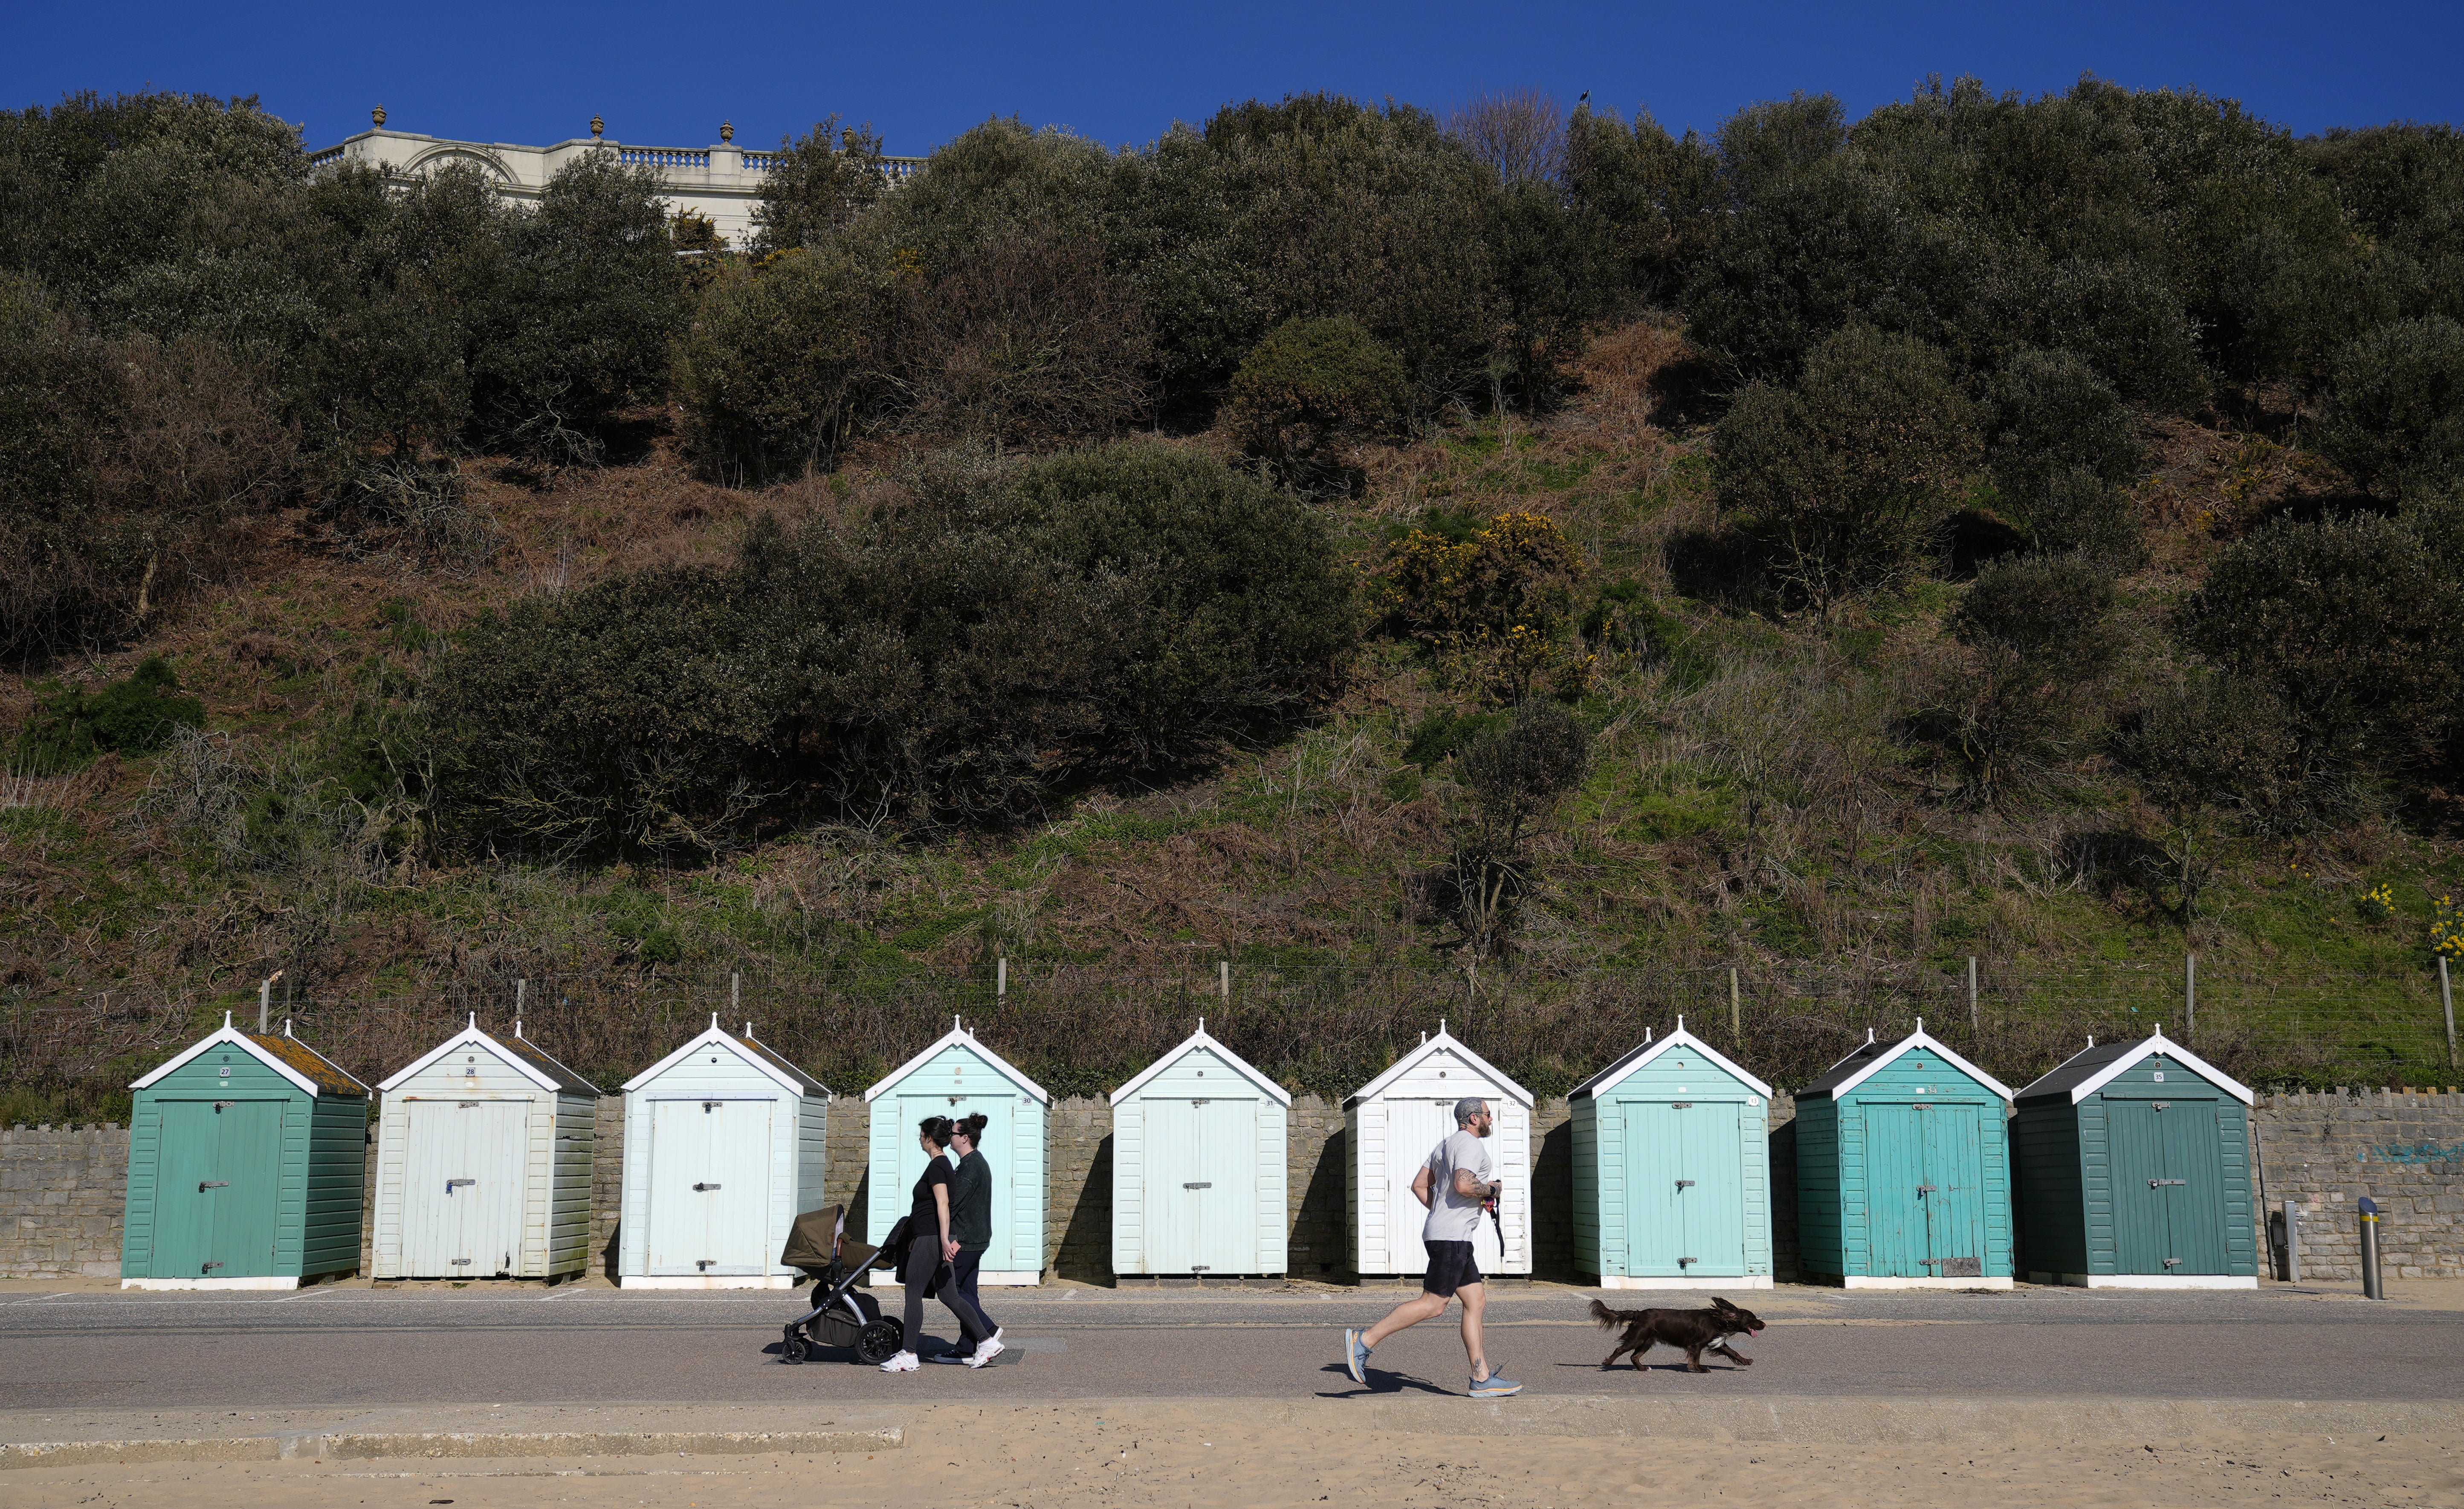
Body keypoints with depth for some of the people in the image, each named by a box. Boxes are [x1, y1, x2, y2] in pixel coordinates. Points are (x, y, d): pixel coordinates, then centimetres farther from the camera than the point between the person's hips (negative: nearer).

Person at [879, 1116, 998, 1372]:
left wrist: (944, 1240, -30)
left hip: (931, 1240, -10)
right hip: (930, 1239, 10)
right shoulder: (943, 1164, 17)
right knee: (949, 1296, 9)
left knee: (913, 1294, -3)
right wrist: (917, 1237, 32)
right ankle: (986, 1341, 6)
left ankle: (909, 1356, 1)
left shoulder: (936, 1166, -13)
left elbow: (943, 1204, -23)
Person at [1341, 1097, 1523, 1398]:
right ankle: (1365, 1341, -13)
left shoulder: (1446, 1145, 21)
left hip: (1446, 1235, 11)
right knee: (1432, 1305, -12)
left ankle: (1482, 1380, 7)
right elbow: (1463, 1185, -25)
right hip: (1451, 1237, -11)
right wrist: (1491, 1190, -8)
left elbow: (1419, 1185, 20)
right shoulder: (1471, 1144, -9)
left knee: (1476, 1301, 8)